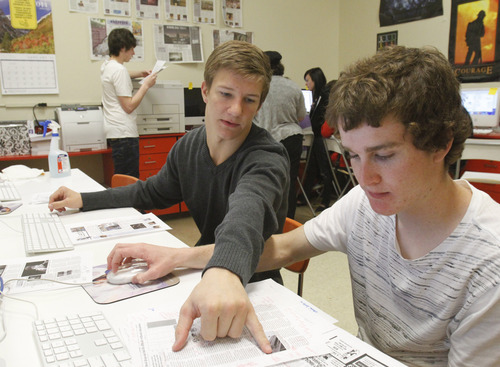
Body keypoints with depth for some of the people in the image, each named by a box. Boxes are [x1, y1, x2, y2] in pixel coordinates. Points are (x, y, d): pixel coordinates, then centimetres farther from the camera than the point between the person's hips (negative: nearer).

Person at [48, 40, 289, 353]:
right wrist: (84, 200, 16)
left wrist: (225, 270, -67)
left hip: (253, 286, -6)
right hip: (207, 270, 6)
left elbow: (245, 210, -46)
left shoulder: (267, 159, -23)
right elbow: (152, 192, 17)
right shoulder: (188, 147, -2)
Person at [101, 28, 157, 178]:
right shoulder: (119, 69, -14)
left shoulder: (106, 66, 14)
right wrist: (146, 85, -7)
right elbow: (129, 106, -16)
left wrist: (139, 74, 27)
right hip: (124, 132, -10)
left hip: (114, 130, 10)